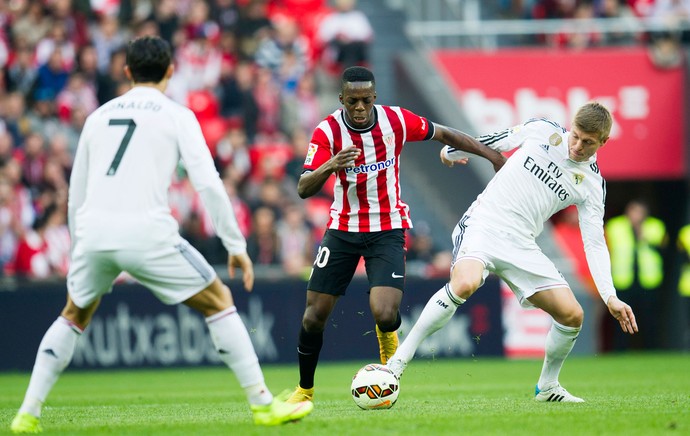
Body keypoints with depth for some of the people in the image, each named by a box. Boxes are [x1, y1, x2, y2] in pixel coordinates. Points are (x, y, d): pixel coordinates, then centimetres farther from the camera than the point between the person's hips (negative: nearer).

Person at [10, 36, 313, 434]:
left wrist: (79, 248, 34)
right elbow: (208, 184, -3)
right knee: (220, 302, 11)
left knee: (74, 315, 27)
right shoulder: (177, 116, 7)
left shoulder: (99, 116, 20)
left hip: (94, 230, 4)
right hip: (146, 232, -4)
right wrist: (236, 245, 2)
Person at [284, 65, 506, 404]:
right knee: (314, 315, -1)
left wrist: (494, 156, 5)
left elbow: (444, 134, 4)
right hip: (343, 229, 1)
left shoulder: (396, 120, -11)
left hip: (388, 229, -1)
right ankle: (305, 389, 21)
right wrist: (330, 166, -41)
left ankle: (388, 338, 17)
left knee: (385, 315, -21)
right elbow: (304, 189, -22)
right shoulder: (327, 131, -14)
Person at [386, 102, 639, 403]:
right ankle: (399, 361, -25)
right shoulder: (543, 131, -1)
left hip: (521, 245, 3)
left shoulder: (592, 184, 3)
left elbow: (595, 244, 3)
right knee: (465, 284, -33)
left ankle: (547, 387, 20)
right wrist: (451, 151, 27)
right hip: (482, 224, -3)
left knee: (572, 315, -6)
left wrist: (610, 298, -8)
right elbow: (496, 141, 15)